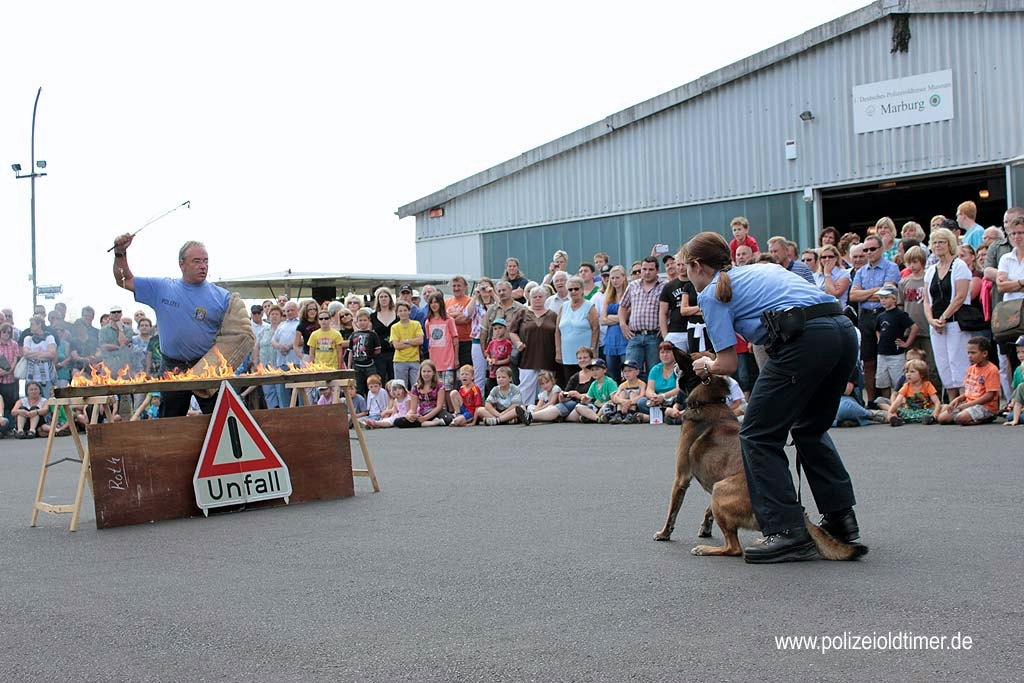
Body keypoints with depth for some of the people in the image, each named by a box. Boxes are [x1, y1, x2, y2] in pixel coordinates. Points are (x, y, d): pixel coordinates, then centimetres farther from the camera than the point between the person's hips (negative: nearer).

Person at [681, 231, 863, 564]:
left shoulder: (713, 293, 8)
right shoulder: (759, 269, 31)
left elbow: (728, 364, 3)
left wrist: (706, 366, 24)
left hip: (806, 339, -8)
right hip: (844, 330, 9)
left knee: (758, 436, 3)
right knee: (811, 428, 26)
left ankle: (788, 532, -1)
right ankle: (841, 518, 28)